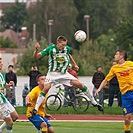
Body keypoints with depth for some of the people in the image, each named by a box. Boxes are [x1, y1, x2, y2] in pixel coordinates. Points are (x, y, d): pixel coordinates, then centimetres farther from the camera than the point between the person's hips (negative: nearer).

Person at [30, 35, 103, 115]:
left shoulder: (67, 48, -5)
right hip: (53, 74, -3)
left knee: (80, 85, -7)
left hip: (64, 74, 3)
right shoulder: (51, 49, -16)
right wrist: (37, 50, -37)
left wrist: (75, 64, 19)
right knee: (46, 89, -25)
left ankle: (94, 102, 6)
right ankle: (36, 108, -18)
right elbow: (36, 56, -18)